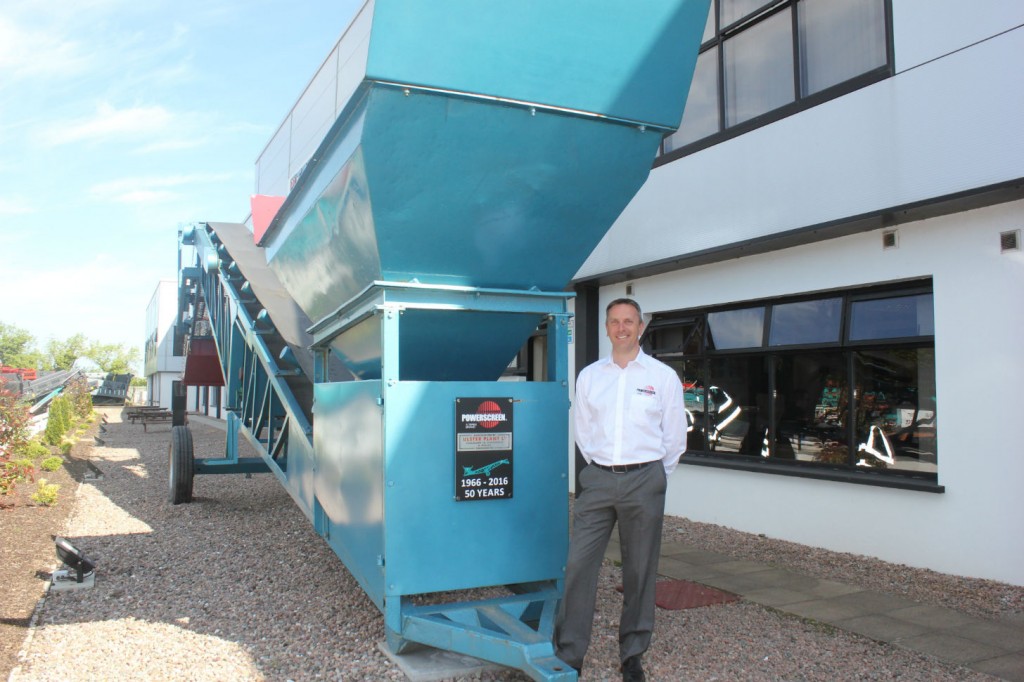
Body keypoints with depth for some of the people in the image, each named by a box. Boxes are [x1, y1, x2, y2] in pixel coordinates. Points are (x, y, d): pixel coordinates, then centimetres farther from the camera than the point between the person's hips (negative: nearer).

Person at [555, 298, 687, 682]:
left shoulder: (663, 376, 1)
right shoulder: (589, 376, 7)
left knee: (640, 571, 6)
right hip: (598, 478, 2)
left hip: (644, 481, -1)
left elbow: (674, 437, 7)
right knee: (579, 564, -2)